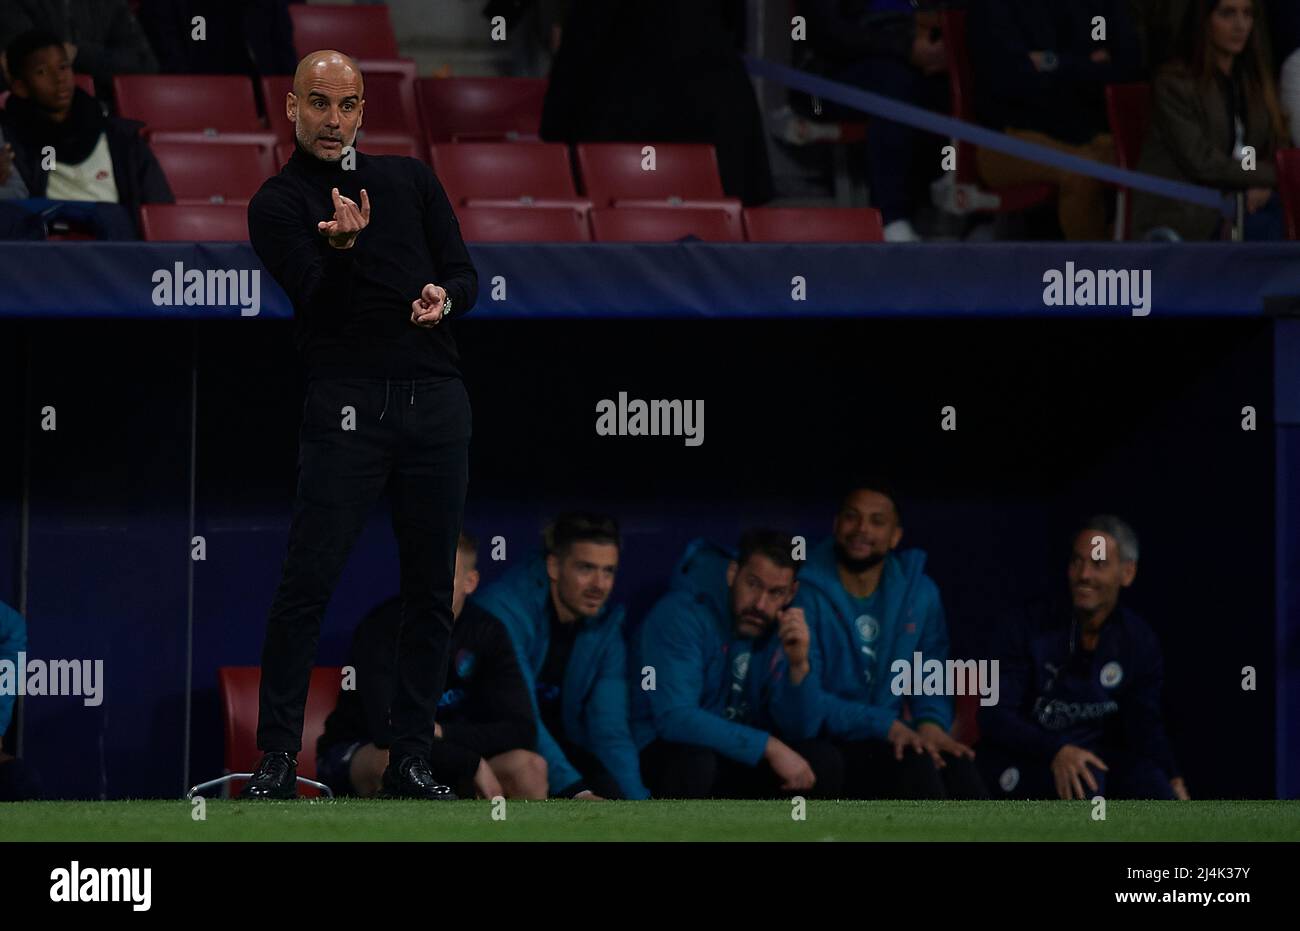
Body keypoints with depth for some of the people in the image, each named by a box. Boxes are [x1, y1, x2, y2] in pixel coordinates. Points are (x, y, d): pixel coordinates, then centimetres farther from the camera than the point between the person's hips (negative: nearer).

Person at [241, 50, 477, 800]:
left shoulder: (412, 181, 15)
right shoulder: (279, 205, 4)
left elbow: (465, 272, 11)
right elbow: (314, 301, -10)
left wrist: (444, 298, -12)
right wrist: (342, 248, -31)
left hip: (437, 401, 4)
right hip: (348, 405, -4)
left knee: (432, 591, 4)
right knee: (308, 582, -10)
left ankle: (412, 760, 11)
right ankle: (278, 757, -5)